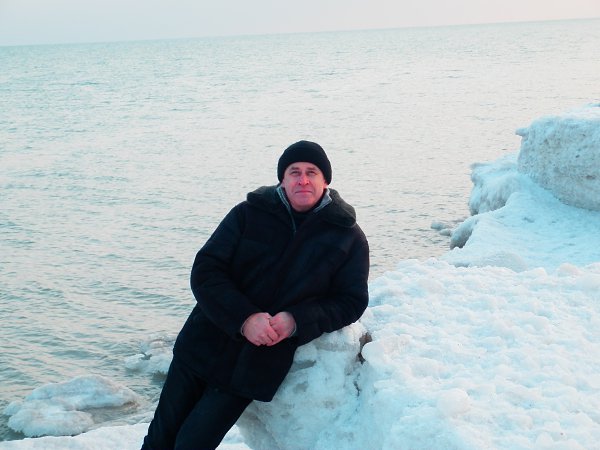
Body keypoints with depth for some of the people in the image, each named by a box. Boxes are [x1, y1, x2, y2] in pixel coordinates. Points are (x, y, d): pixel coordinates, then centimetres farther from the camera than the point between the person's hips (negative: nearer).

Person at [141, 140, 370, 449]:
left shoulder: (349, 238, -1)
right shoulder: (249, 213, -2)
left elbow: (351, 301, 0)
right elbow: (205, 271, -6)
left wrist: (297, 321, -18)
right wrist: (243, 318, -22)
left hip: (260, 363, -2)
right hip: (205, 343, 2)